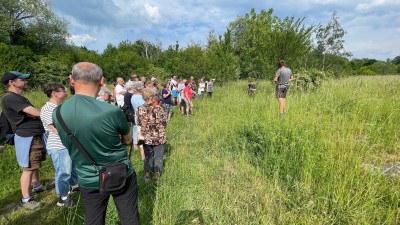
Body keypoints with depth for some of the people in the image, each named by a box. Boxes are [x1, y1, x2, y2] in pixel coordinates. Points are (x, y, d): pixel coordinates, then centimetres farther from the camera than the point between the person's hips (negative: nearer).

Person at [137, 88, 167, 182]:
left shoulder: (140, 109, -10)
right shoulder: (158, 108, -19)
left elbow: (139, 123, 1)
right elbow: (164, 122, -10)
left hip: (146, 137, 3)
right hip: (159, 137, -3)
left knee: (148, 157, 20)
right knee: (158, 157, 15)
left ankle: (147, 175, 31)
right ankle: (157, 175, 28)